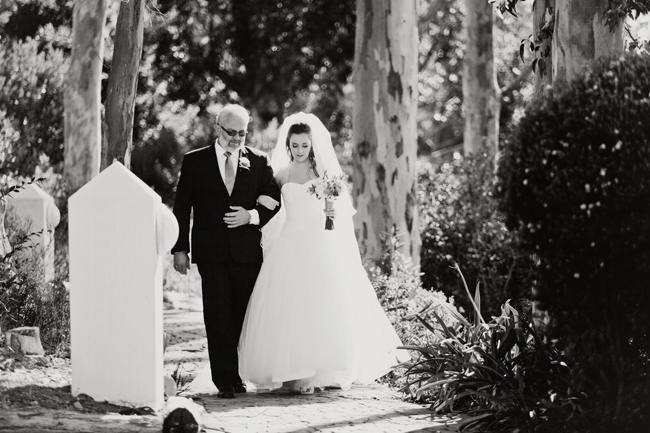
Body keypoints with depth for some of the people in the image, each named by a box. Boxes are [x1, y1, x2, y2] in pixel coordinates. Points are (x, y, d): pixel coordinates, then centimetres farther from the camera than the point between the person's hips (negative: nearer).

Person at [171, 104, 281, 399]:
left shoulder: (258, 162, 8)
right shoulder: (195, 161, 5)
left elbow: (274, 201, 9)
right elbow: (181, 208, 6)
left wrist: (252, 216, -11)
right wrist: (180, 249, 0)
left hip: (247, 251, 1)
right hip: (211, 251, -1)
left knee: (241, 316, 3)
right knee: (218, 316, -8)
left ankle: (235, 374, 14)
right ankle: (224, 380, -7)